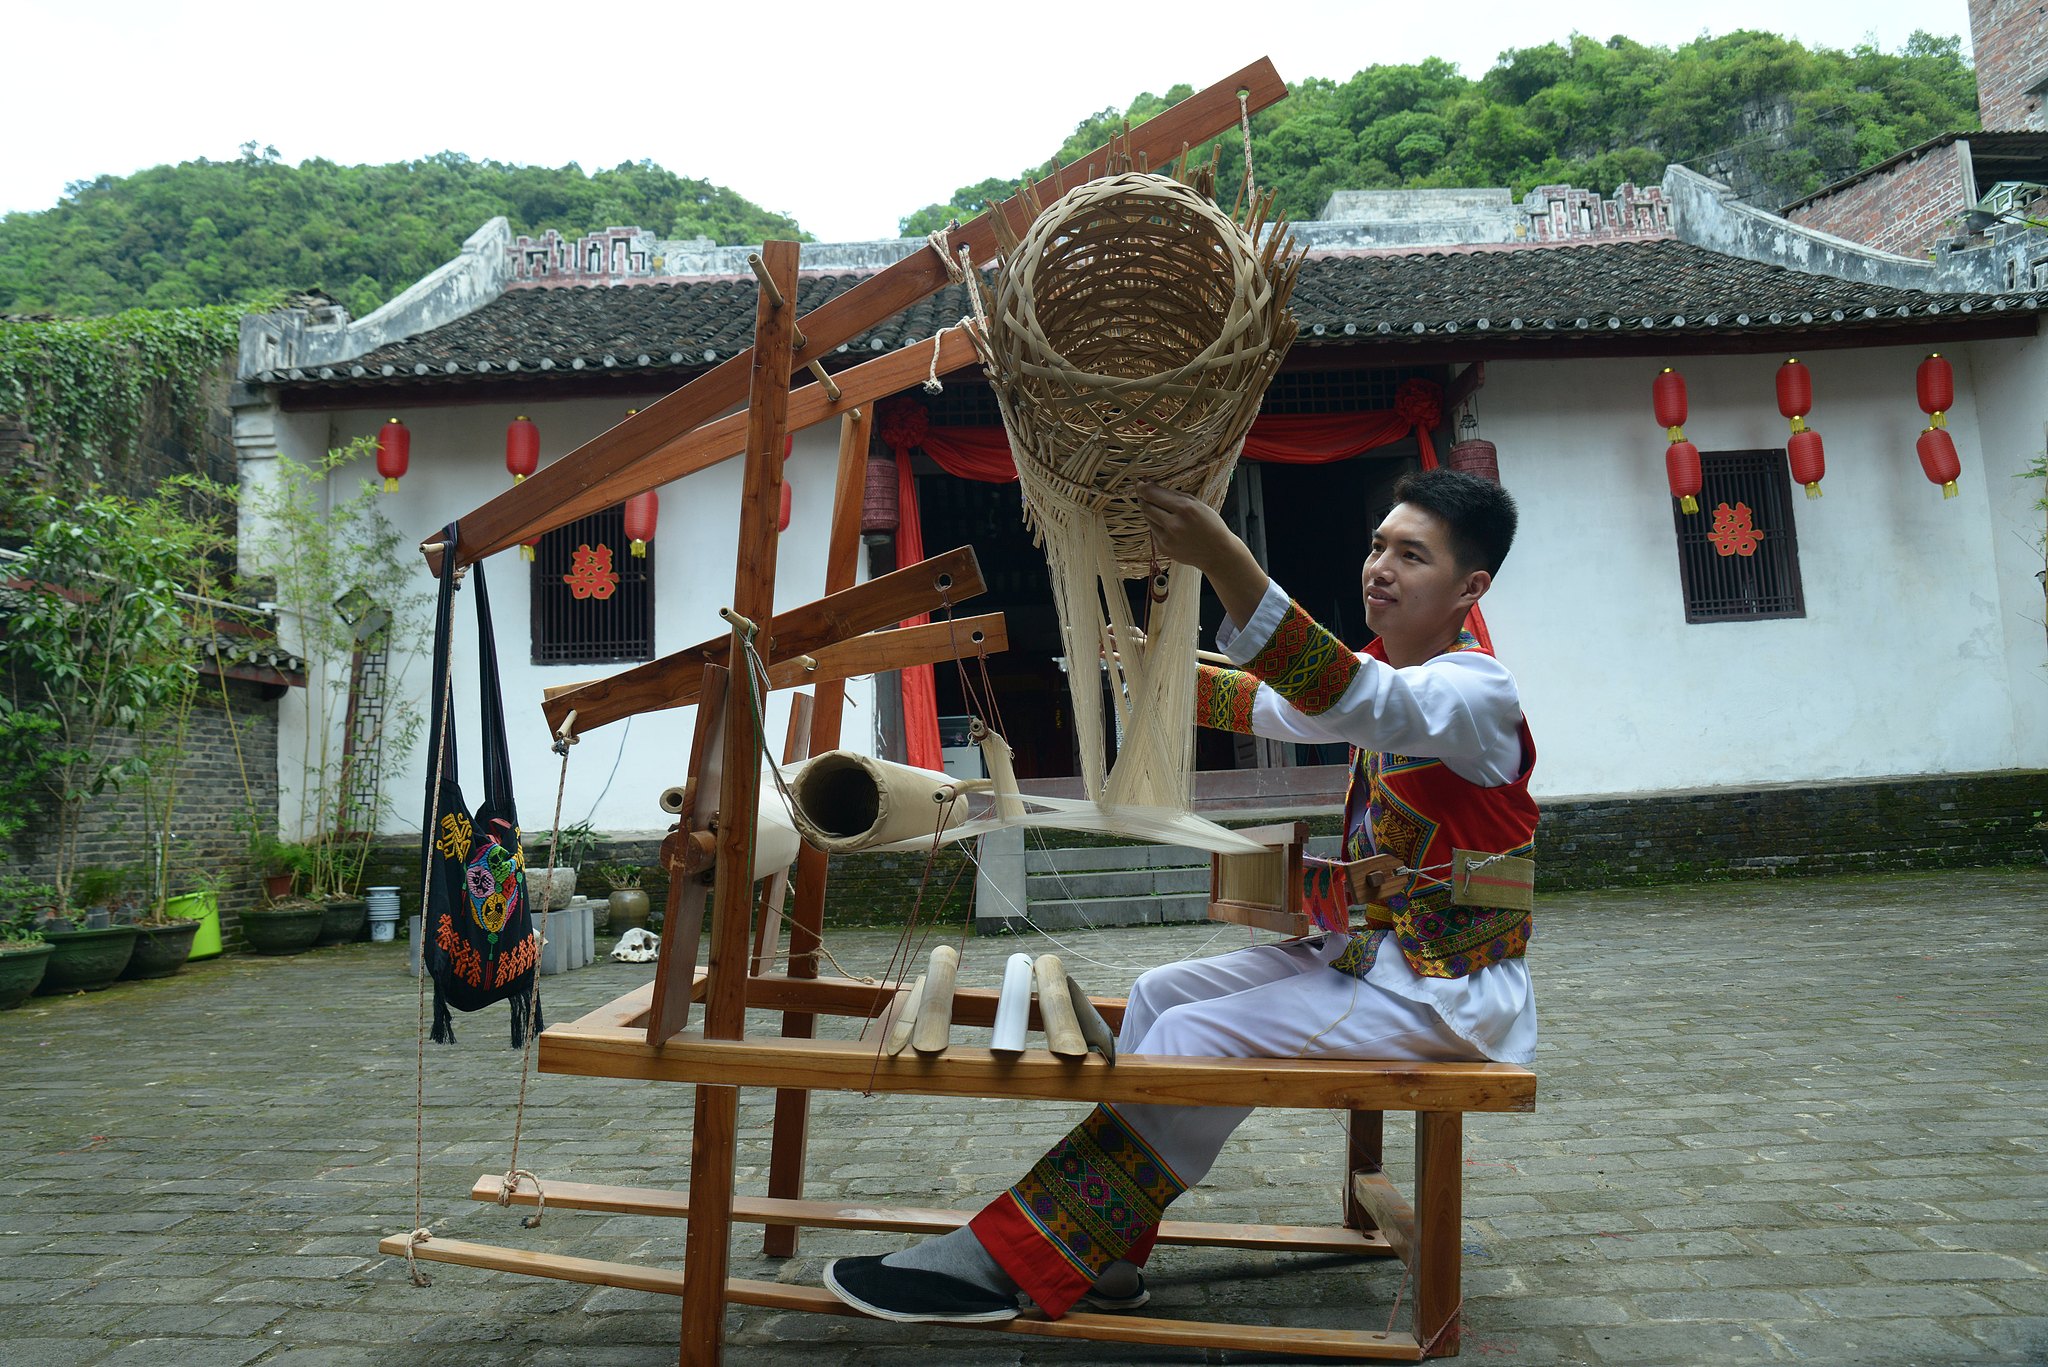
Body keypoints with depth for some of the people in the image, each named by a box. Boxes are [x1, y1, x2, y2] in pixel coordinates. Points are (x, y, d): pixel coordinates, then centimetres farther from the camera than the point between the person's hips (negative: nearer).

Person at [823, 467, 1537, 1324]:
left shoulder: (1477, 691, -19)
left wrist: (1220, 555, -50)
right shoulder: (1392, 675, 10)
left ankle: (1012, 1262, -15)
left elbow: (1346, 698, -39)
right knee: (1161, 994, 0)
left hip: (1451, 991, -9)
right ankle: (1101, 1254, 0)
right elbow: (1267, 707, 24)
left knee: (1201, 1038, -22)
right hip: (1371, 949, 9)